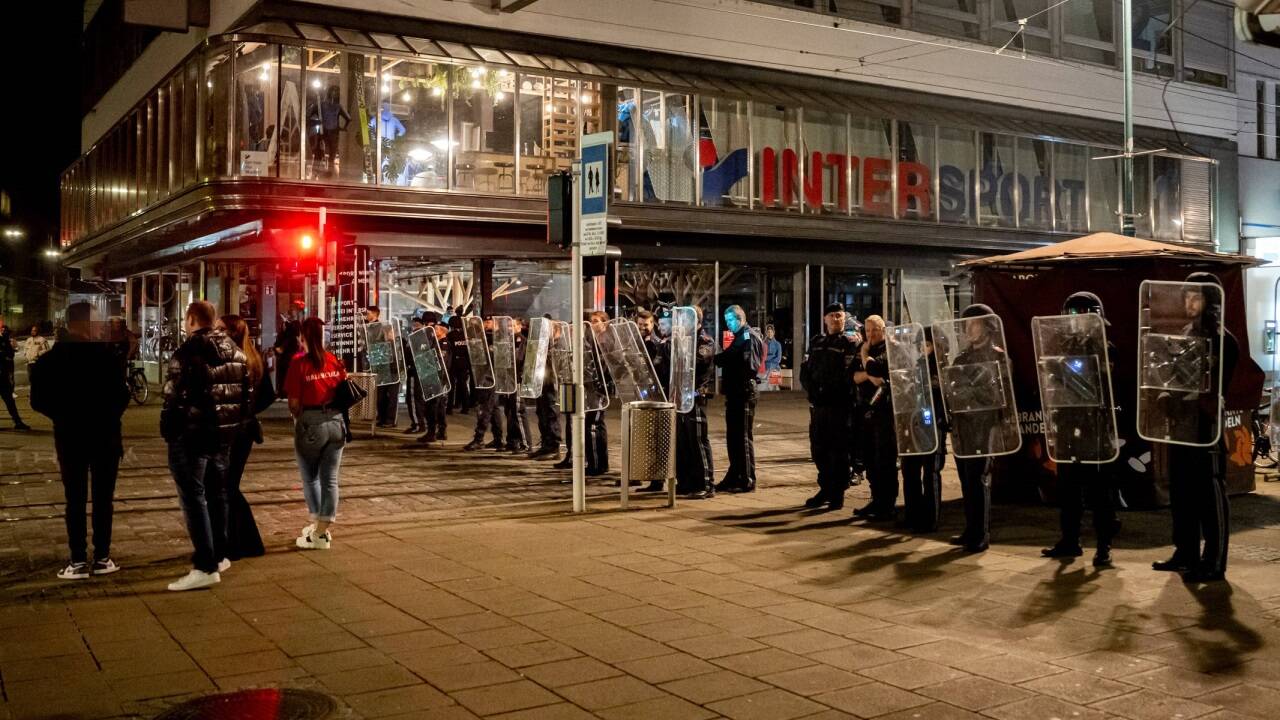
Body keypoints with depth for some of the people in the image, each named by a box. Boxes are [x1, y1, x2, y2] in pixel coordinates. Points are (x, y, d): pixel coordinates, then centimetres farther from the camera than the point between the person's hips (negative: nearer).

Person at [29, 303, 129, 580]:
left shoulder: (50, 359, -3)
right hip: (105, 435, -1)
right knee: (103, 498, 8)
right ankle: (102, 558, 11)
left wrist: (63, 415, 14)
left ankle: (79, 561, 6)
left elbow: (38, 401, -1)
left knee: (75, 499, 7)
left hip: (70, 437, 1)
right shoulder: (107, 354, -11)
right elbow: (121, 395, -12)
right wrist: (108, 416, 6)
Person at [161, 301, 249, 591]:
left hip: (192, 434, -8)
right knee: (217, 493, 19)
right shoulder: (236, 351, 9)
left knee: (193, 497, -5)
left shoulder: (187, 352, -14)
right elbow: (245, 392, 10)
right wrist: (235, 424, 15)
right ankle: (219, 556, 28)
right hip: (224, 434, 8)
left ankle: (206, 567, -9)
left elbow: (174, 397, -16)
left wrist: (167, 431, -6)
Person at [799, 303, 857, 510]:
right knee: (818, 449, 10)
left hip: (839, 405, -6)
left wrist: (828, 392, -17)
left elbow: (848, 376, -13)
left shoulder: (849, 344, -1)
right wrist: (812, 390, -2)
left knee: (838, 450, -1)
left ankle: (838, 493, 6)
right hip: (817, 404, 6)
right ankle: (825, 489, 23)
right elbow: (805, 370, 13)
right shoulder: (816, 342, 17)